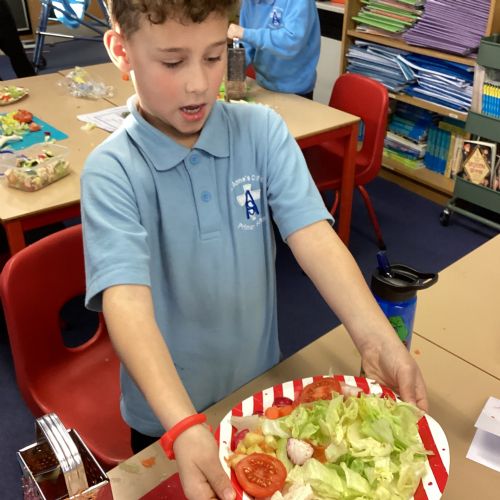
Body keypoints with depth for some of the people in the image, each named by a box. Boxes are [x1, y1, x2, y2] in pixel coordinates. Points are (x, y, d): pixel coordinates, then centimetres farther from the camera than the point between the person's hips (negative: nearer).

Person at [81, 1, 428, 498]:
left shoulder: (262, 131, -12)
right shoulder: (112, 171, -21)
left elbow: (312, 234, -21)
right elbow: (126, 298, -33)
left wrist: (377, 340, -34)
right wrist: (184, 426, -45)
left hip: (261, 385, 3)